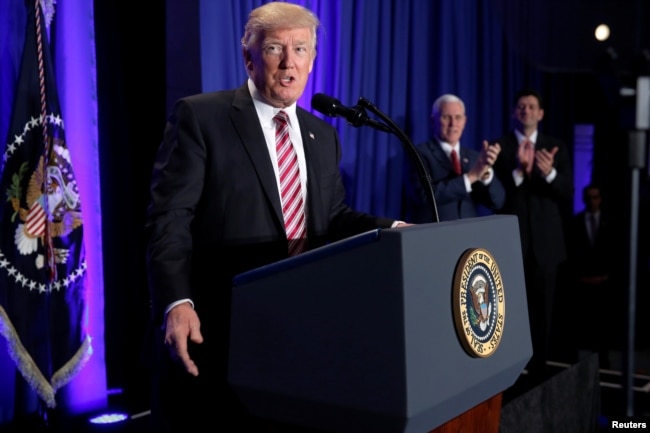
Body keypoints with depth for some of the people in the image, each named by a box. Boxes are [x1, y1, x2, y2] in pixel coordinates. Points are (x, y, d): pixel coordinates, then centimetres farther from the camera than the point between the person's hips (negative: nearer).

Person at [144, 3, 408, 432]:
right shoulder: (200, 116, -5)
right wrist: (177, 303, -24)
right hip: (215, 332, -5)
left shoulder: (323, 135, 14)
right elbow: (169, 219, -12)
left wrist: (393, 230, -2)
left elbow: (333, 217, 16)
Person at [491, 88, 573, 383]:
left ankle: (539, 372, 17)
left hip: (546, 240, 2)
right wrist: (518, 172, -24)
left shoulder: (556, 147, 9)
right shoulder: (500, 146, 3)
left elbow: (568, 192, -1)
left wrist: (550, 173, -21)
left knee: (542, 310, 7)